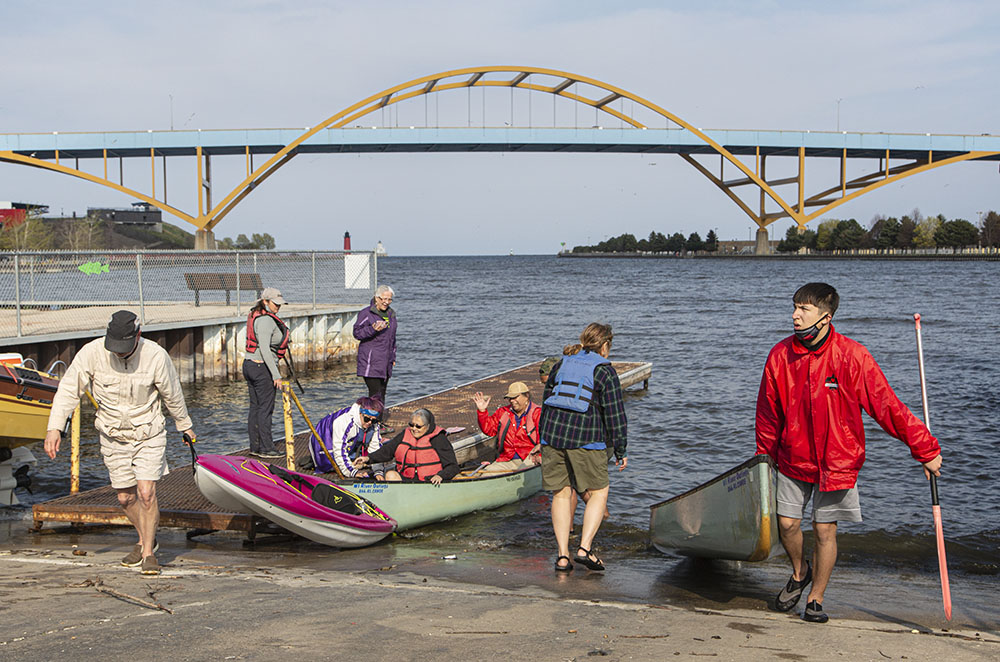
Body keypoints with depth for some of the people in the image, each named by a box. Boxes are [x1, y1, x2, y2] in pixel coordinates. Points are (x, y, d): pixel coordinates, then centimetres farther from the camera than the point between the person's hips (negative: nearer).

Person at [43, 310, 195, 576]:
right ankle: (146, 540, 36)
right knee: (126, 498, 9)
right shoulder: (92, 352, -17)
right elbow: (68, 390, -9)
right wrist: (54, 427, -18)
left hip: (149, 434, -2)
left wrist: (185, 426, 11)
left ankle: (148, 553, 5)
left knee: (146, 493, -13)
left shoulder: (156, 356, -18)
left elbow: (172, 395, -2)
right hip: (113, 436, 2)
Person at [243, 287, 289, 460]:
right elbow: (264, 349, -23)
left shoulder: (255, 316, 14)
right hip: (262, 368, -10)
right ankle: (266, 448, 0)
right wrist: (276, 375, -23)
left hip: (249, 364, 10)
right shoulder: (266, 320, -17)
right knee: (266, 408, -4)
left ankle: (255, 446, 16)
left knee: (255, 407, 12)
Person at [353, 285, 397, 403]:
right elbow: (357, 333, -10)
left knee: (382, 393, 10)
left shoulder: (391, 314, 15)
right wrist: (373, 329, -25)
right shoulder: (366, 314, -7)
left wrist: (393, 357, 21)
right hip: (371, 362, -7)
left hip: (385, 362, 7)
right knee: (375, 394, -13)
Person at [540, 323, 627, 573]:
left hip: (552, 435, 5)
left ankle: (562, 555, 6)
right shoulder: (604, 371, -1)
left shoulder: (561, 365, 15)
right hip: (586, 439, -5)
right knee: (599, 492, 9)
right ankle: (585, 548, -4)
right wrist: (620, 451, 3)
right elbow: (614, 414, -3)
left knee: (561, 493, 11)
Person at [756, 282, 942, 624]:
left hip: (836, 461, -2)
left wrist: (926, 450, -10)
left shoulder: (852, 356, -16)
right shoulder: (780, 356, -7)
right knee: (787, 523, 3)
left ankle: (815, 598, 20)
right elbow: (768, 415, 6)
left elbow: (888, 406, -12)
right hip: (792, 458, 3)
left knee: (824, 530, 2)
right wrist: (764, 457, 12)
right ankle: (799, 573, 34)